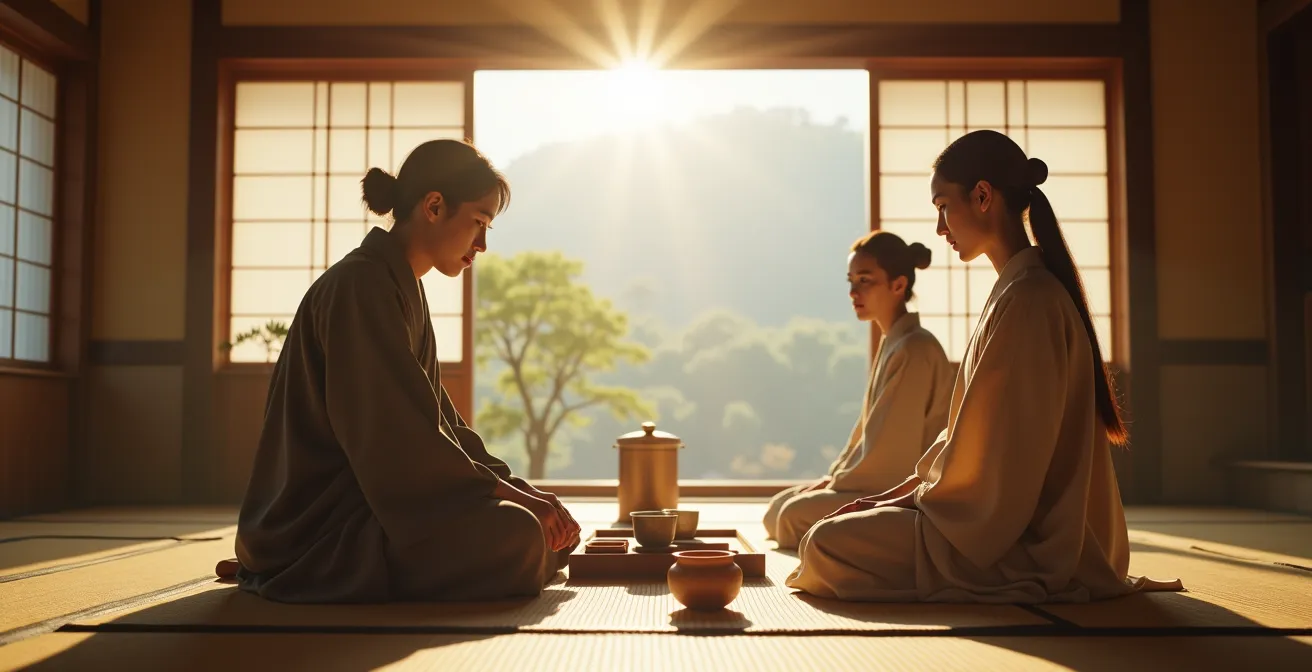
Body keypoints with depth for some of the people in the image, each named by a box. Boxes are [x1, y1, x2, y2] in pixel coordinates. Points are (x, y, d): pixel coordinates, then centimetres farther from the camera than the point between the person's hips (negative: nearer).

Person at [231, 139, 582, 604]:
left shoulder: (402, 290, 16)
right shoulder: (360, 286, -16)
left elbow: (440, 425, 15)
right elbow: (398, 442, -22)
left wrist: (521, 491, 3)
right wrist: (512, 494, -17)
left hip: (362, 505, 10)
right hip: (314, 533, -10)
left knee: (548, 527, 5)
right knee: (513, 537, -29)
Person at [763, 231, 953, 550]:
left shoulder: (914, 350, -19)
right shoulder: (892, 343, 12)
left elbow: (889, 451, -20)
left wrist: (836, 482, -9)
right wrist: (835, 476, 6)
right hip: (880, 483, 10)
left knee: (795, 517, -25)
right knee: (778, 506, 7)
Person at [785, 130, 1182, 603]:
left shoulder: (1026, 299, -21)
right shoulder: (1022, 289, 13)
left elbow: (996, 456, -22)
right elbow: (970, 432, 14)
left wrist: (909, 498, -8)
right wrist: (896, 495, 8)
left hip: (1026, 547, -10)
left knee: (825, 546, -18)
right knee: (848, 526, 16)